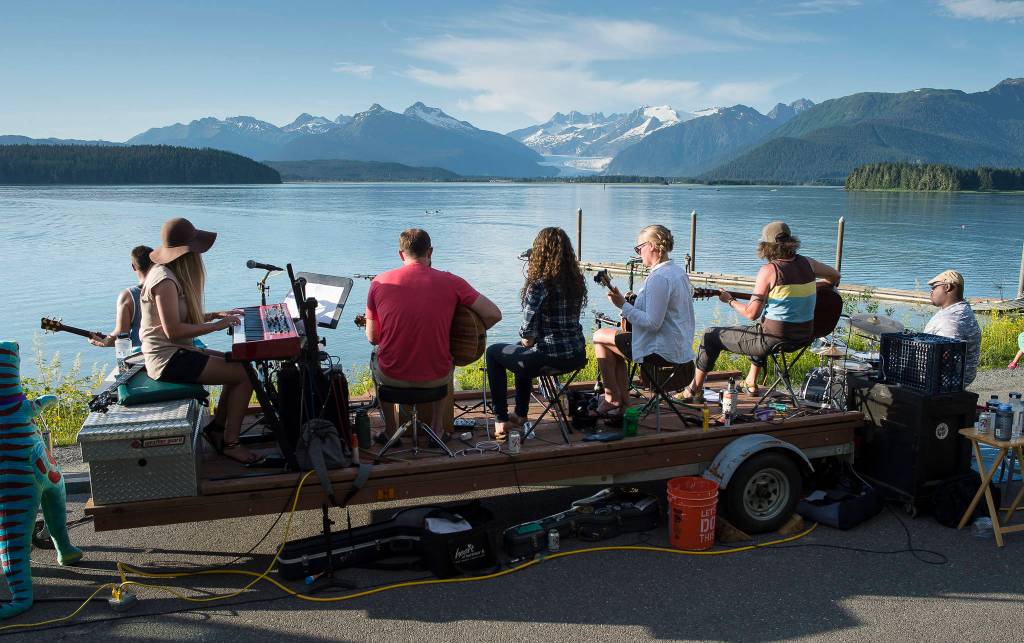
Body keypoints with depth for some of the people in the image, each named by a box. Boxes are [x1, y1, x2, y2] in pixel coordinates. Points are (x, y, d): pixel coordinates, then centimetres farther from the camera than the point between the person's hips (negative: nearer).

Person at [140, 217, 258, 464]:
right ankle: (230, 443, -4)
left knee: (240, 365, 13)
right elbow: (173, 330, -25)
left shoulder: (169, 273, 12)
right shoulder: (164, 280, -20)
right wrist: (216, 325, -19)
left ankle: (217, 427, 18)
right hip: (169, 360, -10)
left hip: (176, 352, 10)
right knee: (245, 375, -13)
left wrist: (214, 315, 10)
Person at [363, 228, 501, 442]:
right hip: (436, 378, 0)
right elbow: (494, 314, -7)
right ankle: (436, 429, 34)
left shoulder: (379, 282, -3)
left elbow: (372, 338, 3)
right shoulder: (451, 282, -7)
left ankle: (390, 431, 37)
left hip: (392, 377, 0)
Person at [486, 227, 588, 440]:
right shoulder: (577, 281, 4)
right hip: (577, 356, 7)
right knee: (522, 351, 35)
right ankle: (520, 414, 41)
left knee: (493, 352, 18)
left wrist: (526, 342, 5)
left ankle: (501, 420, 19)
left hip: (549, 357, -7)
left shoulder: (539, 285, -17)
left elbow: (528, 335, -16)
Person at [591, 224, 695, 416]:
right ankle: (623, 403, 23)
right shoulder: (679, 271, 9)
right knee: (616, 338, 25)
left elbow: (652, 323, -26)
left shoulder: (659, 278, -23)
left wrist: (624, 305, -17)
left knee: (600, 336, 3)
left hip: (664, 350, -10)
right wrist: (630, 304, 13)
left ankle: (612, 399, 13)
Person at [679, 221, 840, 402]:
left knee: (711, 335, 9)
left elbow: (751, 313, -18)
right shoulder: (807, 263, 1)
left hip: (773, 340, -7)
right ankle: (751, 383, 44)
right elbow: (835, 276, 21)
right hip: (804, 336, 7)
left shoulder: (769, 270, -18)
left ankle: (694, 390, 16)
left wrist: (730, 301, -1)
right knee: (758, 331, 41)